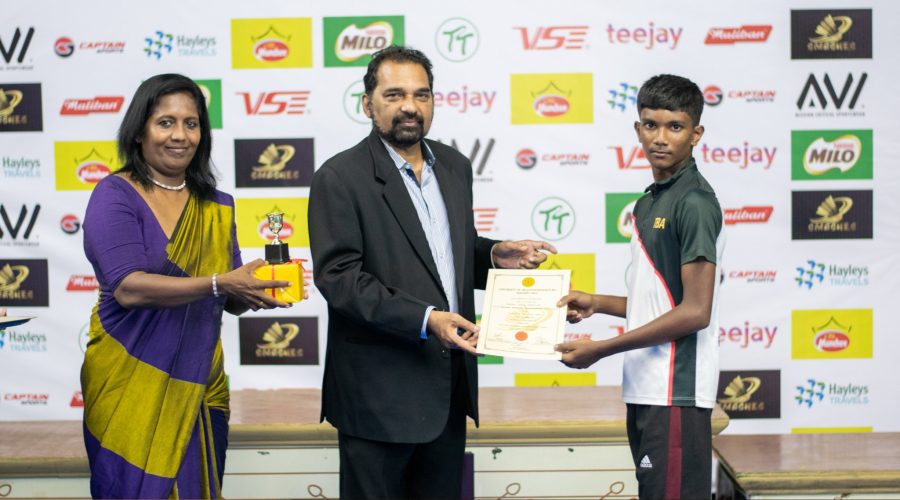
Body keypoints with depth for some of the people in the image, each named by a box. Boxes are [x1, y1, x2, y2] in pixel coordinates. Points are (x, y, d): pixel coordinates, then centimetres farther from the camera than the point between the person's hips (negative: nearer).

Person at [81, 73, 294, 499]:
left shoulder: (217, 207, 8)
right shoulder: (115, 195, -7)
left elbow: (231, 301, 8)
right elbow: (128, 287, -20)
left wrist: (257, 291, -14)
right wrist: (218, 283, -27)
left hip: (199, 385, 5)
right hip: (132, 382, -4)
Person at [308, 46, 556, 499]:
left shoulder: (454, 166, 11)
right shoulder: (340, 178, -10)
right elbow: (337, 276, -17)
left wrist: (496, 256, -1)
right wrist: (424, 320, -25)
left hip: (448, 386, 6)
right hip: (379, 392, -6)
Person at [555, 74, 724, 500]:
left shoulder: (694, 201, -12)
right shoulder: (648, 202, 15)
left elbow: (694, 312, -17)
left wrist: (600, 350, -14)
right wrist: (596, 304, 9)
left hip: (674, 393, -9)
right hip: (644, 390, 9)